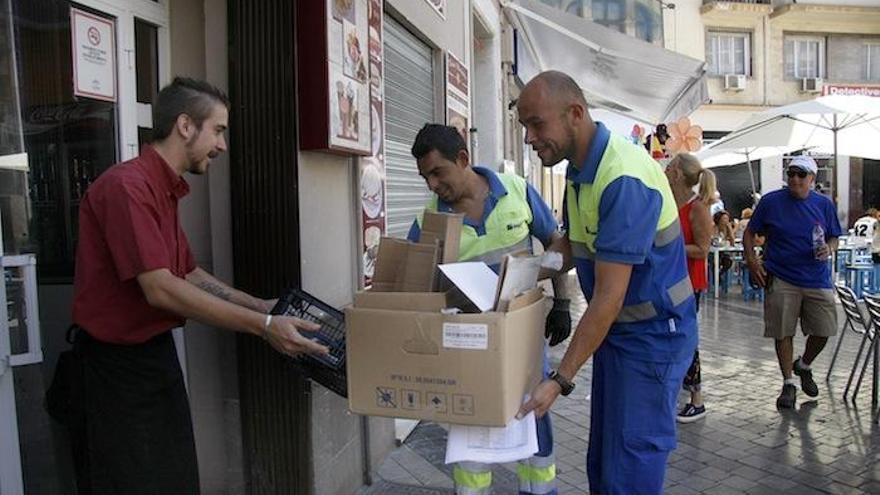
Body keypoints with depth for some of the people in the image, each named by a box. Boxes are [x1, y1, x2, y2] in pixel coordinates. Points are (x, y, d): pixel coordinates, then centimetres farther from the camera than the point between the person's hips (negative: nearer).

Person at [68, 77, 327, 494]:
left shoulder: (164, 190, 9)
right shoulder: (126, 186, -21)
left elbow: (190, 275, 15)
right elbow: (161, 290, -27)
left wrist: (261, 307, 9)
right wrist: (262, 326, -27)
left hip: (156, 353, 9)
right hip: (117, 364, -9)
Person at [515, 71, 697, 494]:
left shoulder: (624, 179, -27)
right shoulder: (579, 169, 3)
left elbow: (608, 296, -28)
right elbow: (571, 246, 14)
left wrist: (561, 380, -26)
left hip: (653, 334, -9)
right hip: (614, 330, 9)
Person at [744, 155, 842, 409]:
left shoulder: (824, 204, 6)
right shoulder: (771, 201, -1)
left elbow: (834, 238, 14)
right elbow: (749, 233, 5)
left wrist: (828, 249, -9)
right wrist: (752, 260, -8)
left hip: (817, 279, 3)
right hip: (781, 279, -2)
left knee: (823, 330, 4)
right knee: (783, 333, 1)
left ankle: (803, 365, 34)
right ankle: (788, 384, 17)